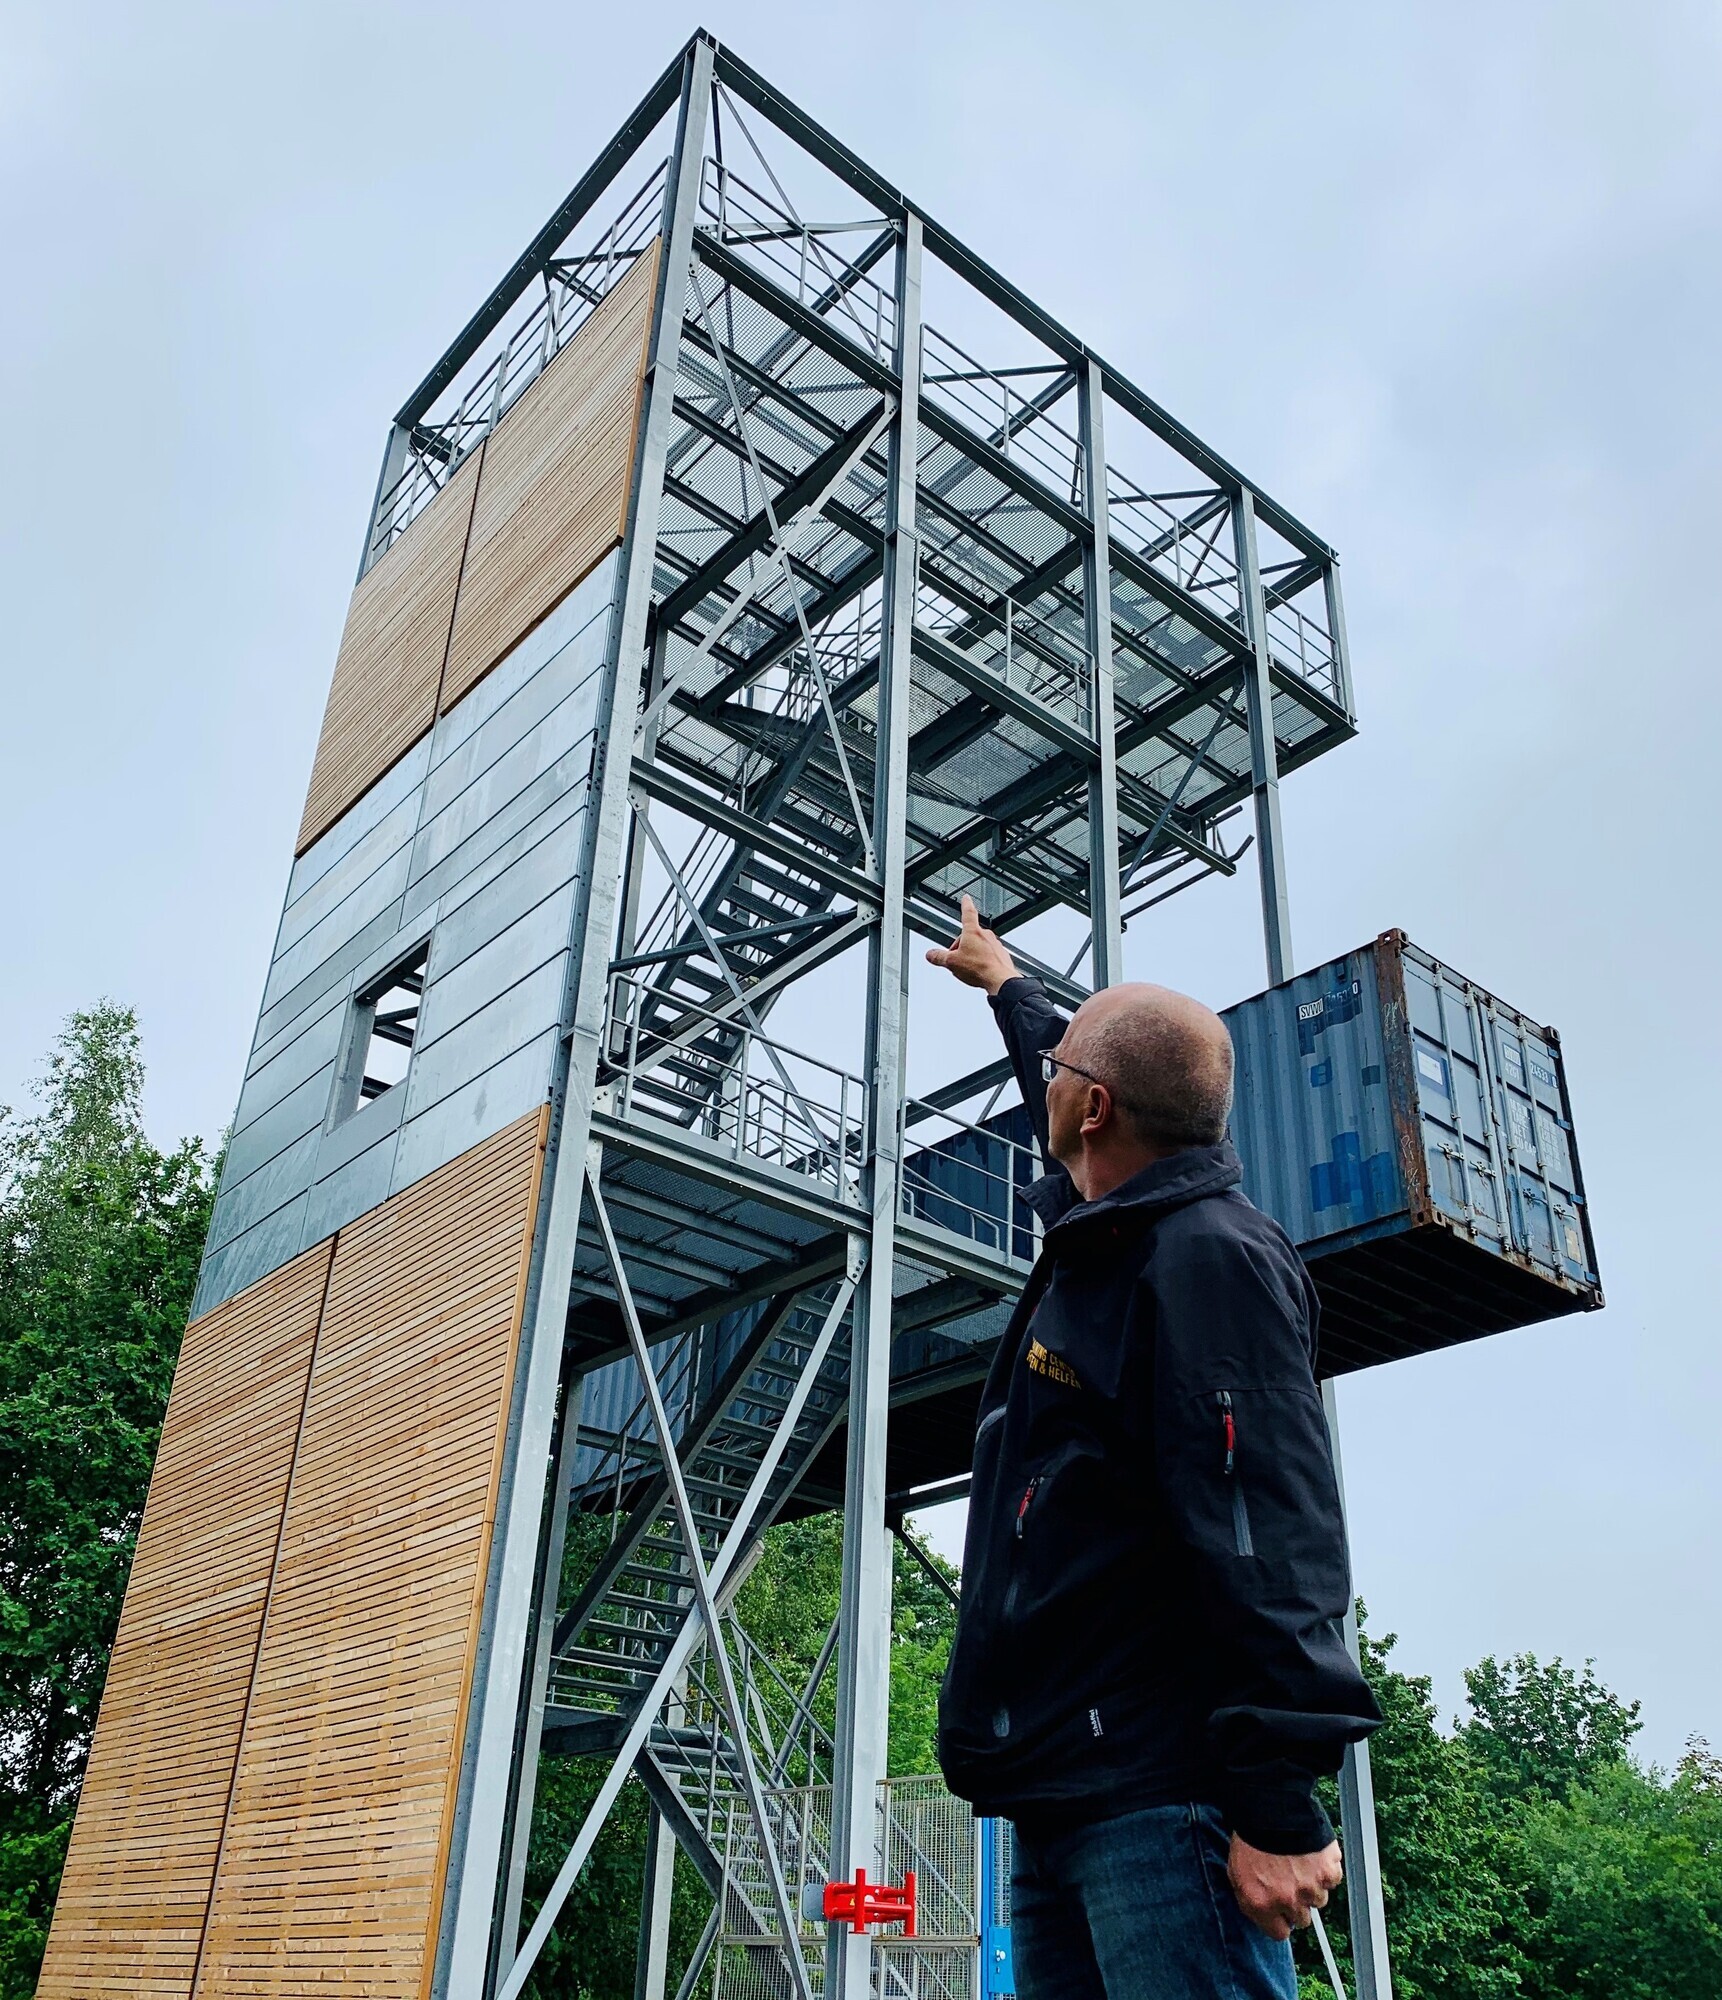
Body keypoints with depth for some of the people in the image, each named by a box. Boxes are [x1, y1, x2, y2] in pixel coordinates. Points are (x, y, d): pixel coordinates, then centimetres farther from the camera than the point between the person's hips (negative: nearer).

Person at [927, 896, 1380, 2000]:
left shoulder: (1208, 1257, -13)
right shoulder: (1103, 1239, 16)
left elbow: (1271, 1536, -22)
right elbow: (1061, 1079, 39)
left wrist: (1280, 1798, -26)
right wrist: (1006, 983, 55)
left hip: (1163, 1804, -10)